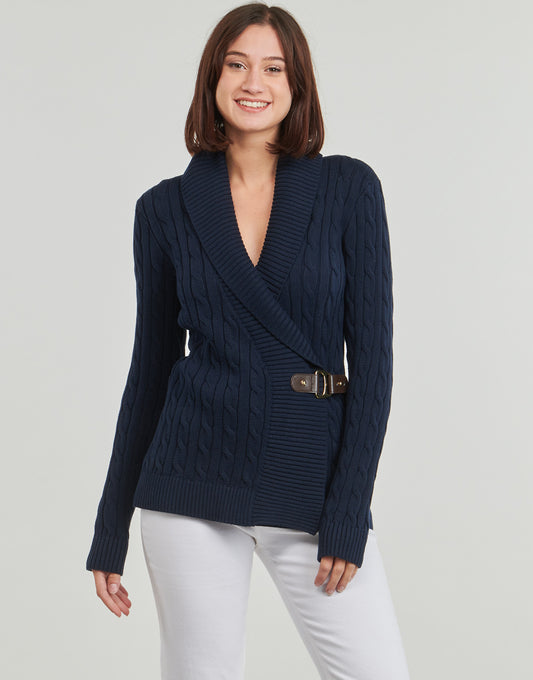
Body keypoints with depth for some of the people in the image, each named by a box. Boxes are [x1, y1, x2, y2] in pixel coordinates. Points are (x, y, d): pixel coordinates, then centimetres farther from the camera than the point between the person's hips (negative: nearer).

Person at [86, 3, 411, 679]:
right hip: (193, 489, 1)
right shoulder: (166, 208, 3)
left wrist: (348, 511, -9)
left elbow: (372, 352, -3)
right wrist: (110, 532, 8)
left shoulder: (348, 187, -1)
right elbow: (151, 365, 8)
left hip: (312, 487, 0)